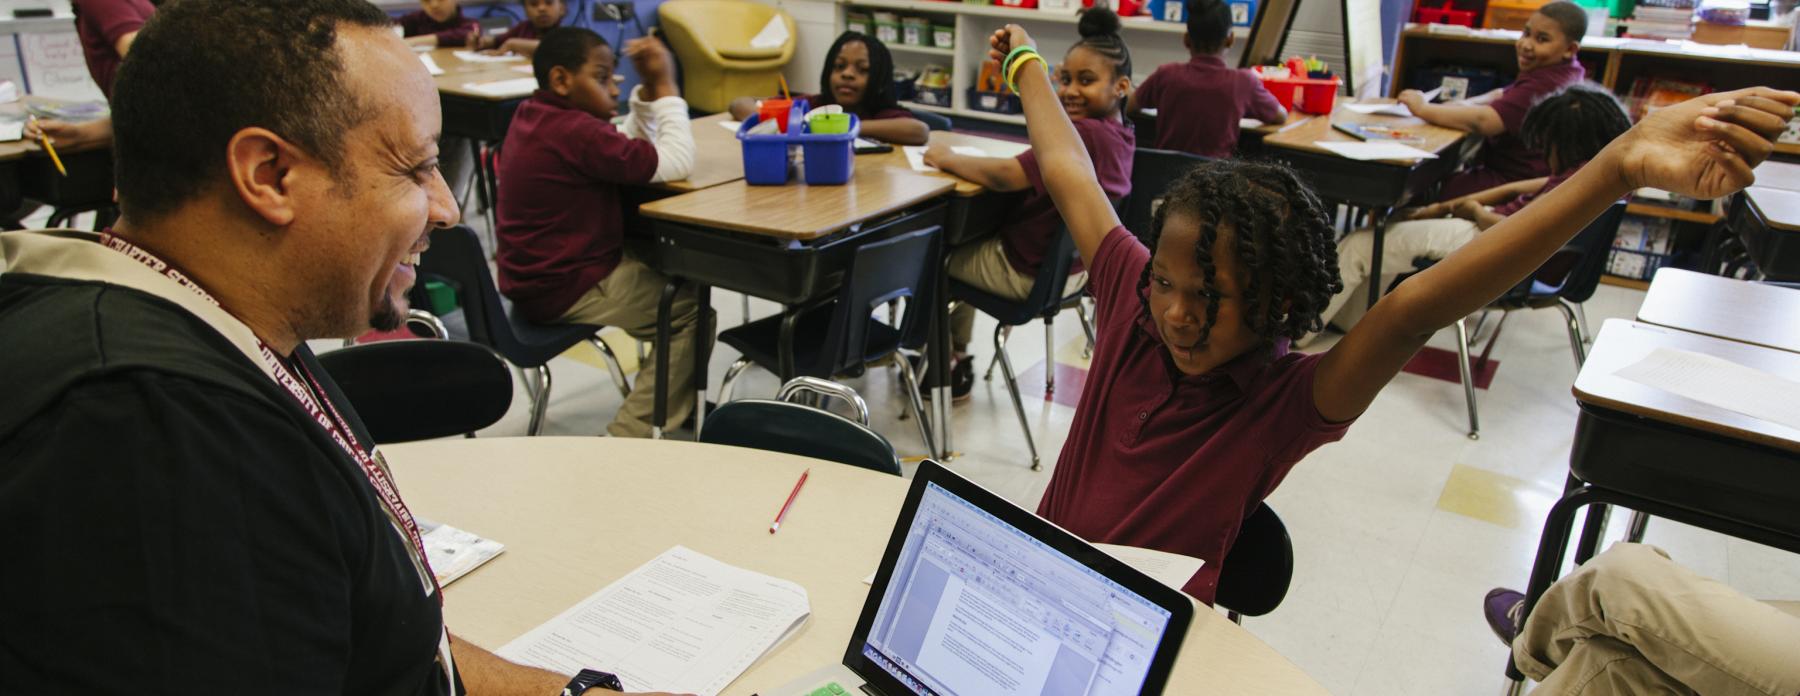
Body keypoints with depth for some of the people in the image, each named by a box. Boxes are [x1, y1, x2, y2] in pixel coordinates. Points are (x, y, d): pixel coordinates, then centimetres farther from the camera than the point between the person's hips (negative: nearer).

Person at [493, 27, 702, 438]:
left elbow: (636, 150, 11)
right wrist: (665, 86, -13)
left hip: (535, 277, 10)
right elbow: (678, 163, -22)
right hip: (565, 290, -10)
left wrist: (648, 90, -1)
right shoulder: (575, 132, -24)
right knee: (693, 311, 3)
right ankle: (629, 437, 4)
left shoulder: (533, 115, 7)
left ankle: (676, 406, 27)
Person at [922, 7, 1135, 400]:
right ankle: (958, 356, 34)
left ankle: (944, 370, 25)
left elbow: (1006, 177, -30)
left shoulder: (1083, 132, -29)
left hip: (1028, 272, -9)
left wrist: (947, 159, -17)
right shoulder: (1120, 135, 0)